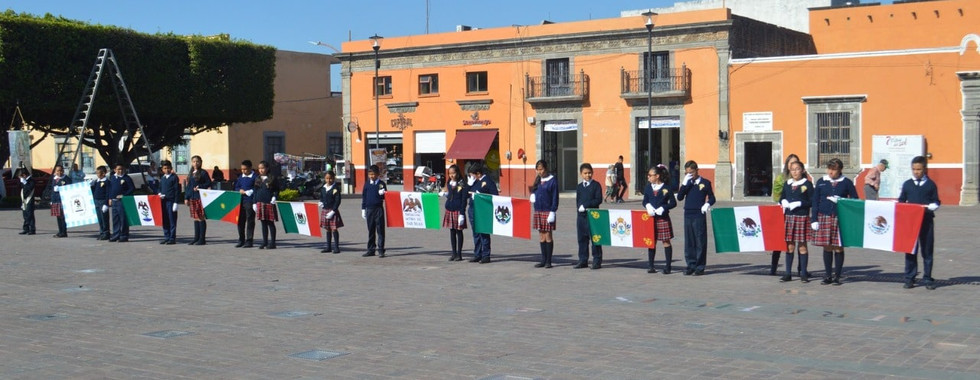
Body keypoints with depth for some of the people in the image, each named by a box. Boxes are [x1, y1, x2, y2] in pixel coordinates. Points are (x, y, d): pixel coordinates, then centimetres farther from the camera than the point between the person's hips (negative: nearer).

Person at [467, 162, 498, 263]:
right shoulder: (474, 181, 14)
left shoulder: (488, 181, -8)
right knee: (476, 234, 13)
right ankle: (477, 255, 20)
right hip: (472, 210, 8)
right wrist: (469, 184, 1)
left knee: (484, 234, -2)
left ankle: (486, 256, 4)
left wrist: (479, 195, -14)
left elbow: (494, 196, -11)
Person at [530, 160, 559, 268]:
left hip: (548, 211, -6)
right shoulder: (538, 180, 11)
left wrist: (552, 212, -14)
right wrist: (532, 195, -3)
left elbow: (555, 198, -8)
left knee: (548, 236, 0)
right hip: (538, 211, 6)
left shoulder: (552, 180, -6)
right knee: (541, 236, 9)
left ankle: (548, 261, 5)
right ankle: (543, 260, 14)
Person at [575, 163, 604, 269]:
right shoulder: (579, 187, 13)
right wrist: (580, 207, -6)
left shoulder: (596, 185, -2)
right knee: (582, 238, 8)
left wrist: (585, 205, -15)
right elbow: (578, 201, 12)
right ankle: (583, 260, 15)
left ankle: (597, 261, 3)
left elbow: (599, 200, -10)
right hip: (581, 215, 5)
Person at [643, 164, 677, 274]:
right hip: (651, 218, 4)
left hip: (663, 218, -4)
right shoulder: (647, 188, 9)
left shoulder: (667, 188, -4)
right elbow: (645, 201, 14)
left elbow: (673, 203, -3)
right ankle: (651, 266, 14)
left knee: (666, 241, 0)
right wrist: (648, 206, -9)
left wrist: (662, 208, -15)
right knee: (651, 241, 8)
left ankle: (667, 266, 6)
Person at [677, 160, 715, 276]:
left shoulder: (705, 183, 1)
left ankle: (700, 267, 2)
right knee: (689, 242, 6)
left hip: (699, 215, -4)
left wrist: (707, 204, -14)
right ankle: (691, 265, 13)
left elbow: (712, 197, 6)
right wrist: (684, 184, -6)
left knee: (700, 241, -2)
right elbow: (679, 197, 2)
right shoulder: (687, 183, 12)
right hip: (688, 215, 4)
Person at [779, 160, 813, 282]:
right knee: (789, 246, 6)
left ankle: (803, 274, 7)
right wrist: (783, 202, -5)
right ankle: (788, 274, 10)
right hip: (788, 217, 4)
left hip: (802, 217, -4)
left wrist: (799, 203, -15)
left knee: (802, 246, 0)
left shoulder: (807, 184, -1)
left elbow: (812, 201, -4)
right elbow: (781, 198, 17)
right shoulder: (787, 184, 12)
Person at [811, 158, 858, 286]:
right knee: (827, 247, 4)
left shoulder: (847, 182, 4)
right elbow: (815, 202, 9)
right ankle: (827, 276, 13)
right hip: (824, 218, 2)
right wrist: (814, 219, 2)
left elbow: (855, 200, 7)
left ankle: (837, 276, 10)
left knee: (838, 248, 1)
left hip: (840, 218, -2)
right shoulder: (821, 182, 9)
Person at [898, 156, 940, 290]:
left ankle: (927, 279, 11)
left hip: (926, 220, -1)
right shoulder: (907, 184, 7)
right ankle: (909, 278, 8)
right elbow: (901, 202, 12)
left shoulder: (931, 184, 4)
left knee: (927, 250, 4)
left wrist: (928, 207, -14)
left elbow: (936, 203, 5)